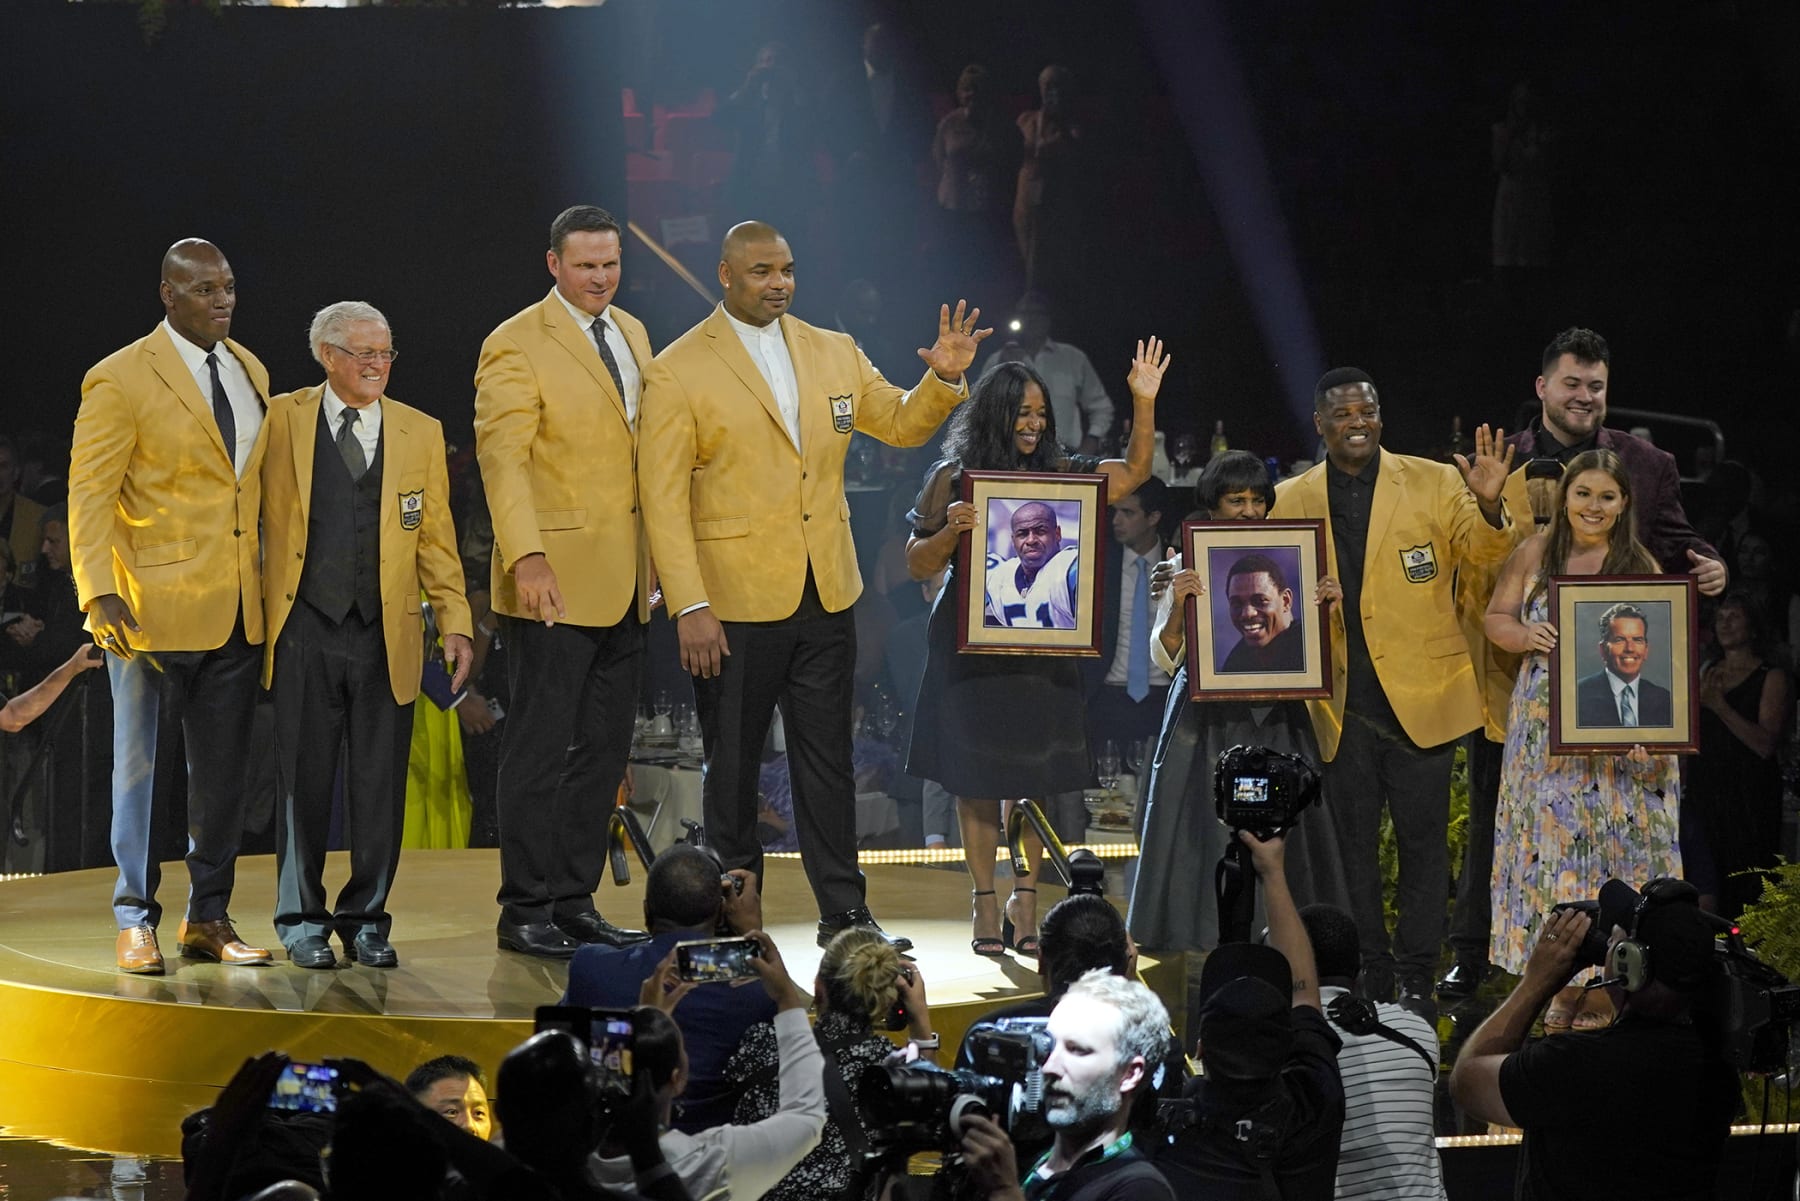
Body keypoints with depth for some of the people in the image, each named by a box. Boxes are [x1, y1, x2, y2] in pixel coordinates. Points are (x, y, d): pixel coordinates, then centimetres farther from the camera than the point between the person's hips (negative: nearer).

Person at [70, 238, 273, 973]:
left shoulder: (251, 373, 12)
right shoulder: (120, 380, -7)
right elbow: (89, 493, -10)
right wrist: (98, 592, -19)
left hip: (236, 609, 6)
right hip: (154, 607, -5)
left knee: (224, 771, 8)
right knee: (141, 766, 2)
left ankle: (208, 919, 17)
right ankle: (136, 921, 8)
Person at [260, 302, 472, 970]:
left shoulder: (420, 433, 10)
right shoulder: (283, 420, 4)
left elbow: (436, 537, 11)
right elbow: (256, 515, 4)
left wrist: (455, 622, 3)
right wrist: (255, 613, -5)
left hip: (387, 634, 2)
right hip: (304, 631, -2)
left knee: (379, 786, 3)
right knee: (302, 782, 3)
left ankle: (366, 918, 14)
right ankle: (302, 920, 14)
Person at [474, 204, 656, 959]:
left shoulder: (631, 333, 14)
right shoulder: (516, 345, -9)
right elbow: (502, 457, -17)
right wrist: (526, 558, -28)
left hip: (623, 585, 7)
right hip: (556, 581, -7)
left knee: (603, 752, 9)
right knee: (540, 752, -3)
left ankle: (575, 902, 16)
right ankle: (526, 912, 2)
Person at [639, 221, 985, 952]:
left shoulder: (833, 353, 10)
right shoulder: (678, 371, -7)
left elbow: (902, 425, 19)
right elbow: (664, 499, -10)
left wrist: (944, 378, -3)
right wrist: (690, 608, -17)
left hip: (826, 596, 4)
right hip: (735, 602, -4)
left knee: (828, 758, 8)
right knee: (733, 763, 5)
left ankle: (843, 910, 14)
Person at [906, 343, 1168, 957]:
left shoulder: (1059, 473, 9)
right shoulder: (953, 478, 0)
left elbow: (1133, 472, 5)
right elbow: (918, 564, 1)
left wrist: (1144, 404, -5)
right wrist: (952, 530, -18)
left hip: (1042, 647, 2)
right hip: (973, 647, -2)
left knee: (1040, 778, -1)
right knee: (976, 779, 1)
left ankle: (1025, 902, 7)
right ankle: (985, 906, 6)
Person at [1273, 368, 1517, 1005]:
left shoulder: (1433, 483, 2)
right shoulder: (1291, 499, 7)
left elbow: (1479, 547, -9)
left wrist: (1488, 505, -31)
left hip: (1420, 696, -2)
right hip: (1341, 701, 2)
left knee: (1423, 839, 2)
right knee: (1352, 842, 7)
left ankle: (1417, 979, 9)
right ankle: (1368, 977, 16)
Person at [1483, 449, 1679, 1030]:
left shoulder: (1640, 566, -2)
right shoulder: (1535, 553, 4)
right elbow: (1495, 617, 12)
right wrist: (1526, 637, -11)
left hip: (1618, 733, -2)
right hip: (1546, 730, 2)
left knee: (1615, 844, -2)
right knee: (1551, 839, 2)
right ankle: (1565, 981, 11)